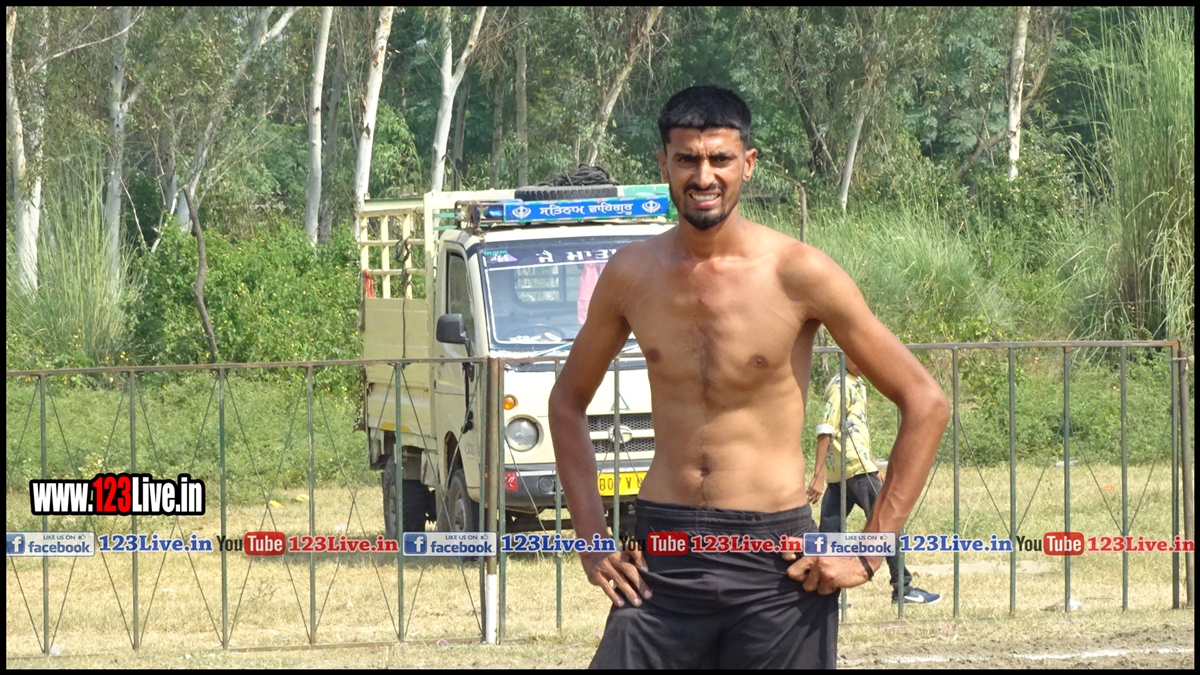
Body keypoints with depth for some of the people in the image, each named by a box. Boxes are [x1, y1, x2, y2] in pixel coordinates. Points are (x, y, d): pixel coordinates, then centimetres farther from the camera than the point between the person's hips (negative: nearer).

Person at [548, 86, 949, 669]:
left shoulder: (798, 274, -7)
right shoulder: (631, 275, 3)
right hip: (661, 563, 3)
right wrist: (592, 539, 9)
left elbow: (925, 404, -3)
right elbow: (568, 403, 19)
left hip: (775, 567, -2)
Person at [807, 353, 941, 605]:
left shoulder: (858, 385, 19)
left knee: (830, 530, 4)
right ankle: (902, 587, 1)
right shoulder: (840, 387, -10)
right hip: (856, 469, -9)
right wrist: (818, 476, -22)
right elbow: (825, 431, -17)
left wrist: (873, 469, 29)